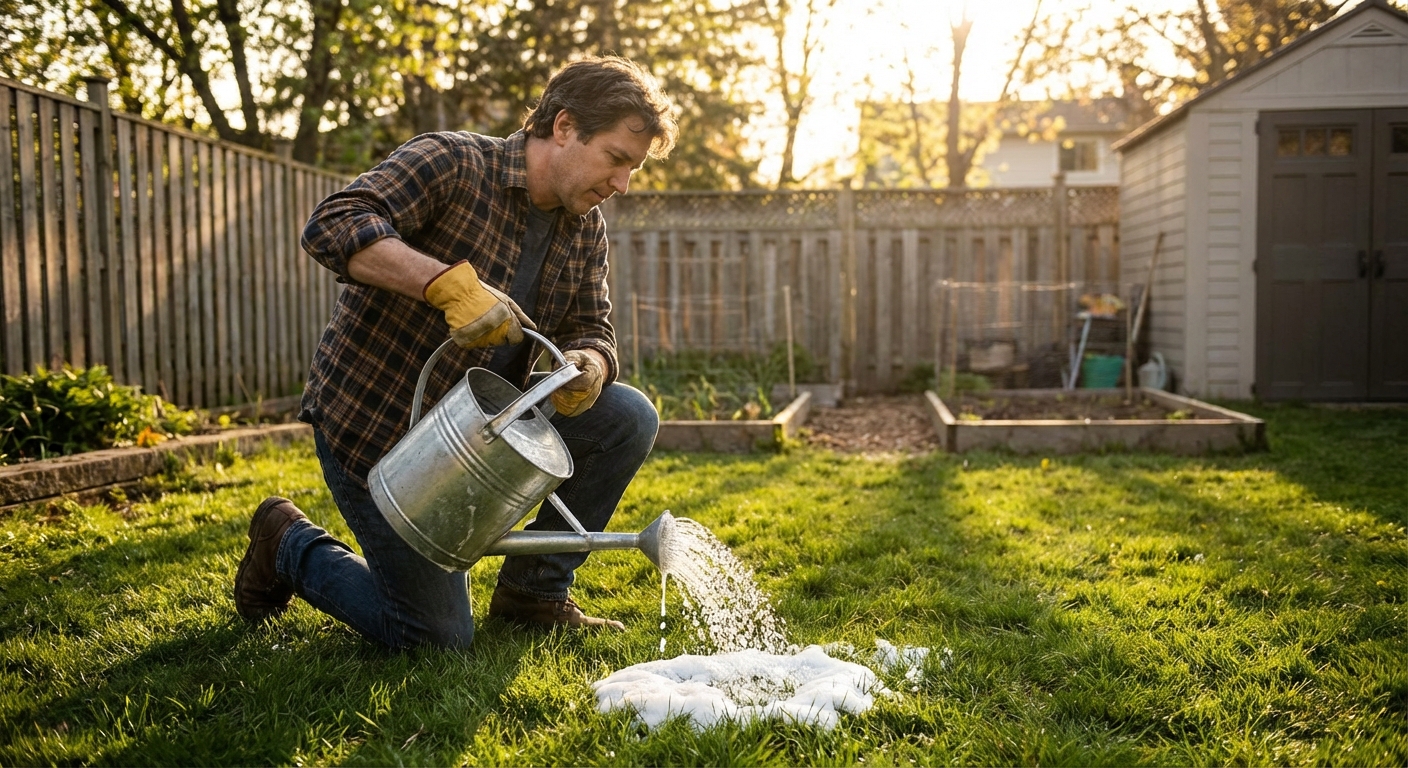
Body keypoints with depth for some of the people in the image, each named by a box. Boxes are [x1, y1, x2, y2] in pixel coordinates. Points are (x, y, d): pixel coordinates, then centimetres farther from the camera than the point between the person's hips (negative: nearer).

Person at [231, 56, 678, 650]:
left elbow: (591, 329, 4)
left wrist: (588, 367, -22)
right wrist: (451, 283, -43)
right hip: (374, 422, -6)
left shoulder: (584, 227, 3)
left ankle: (533, 592, 6)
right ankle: (291, 545, 21)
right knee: (438, 638, -4)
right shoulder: (451, 163, -18)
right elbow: (332, 227, -31)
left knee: (628, 418, -10)